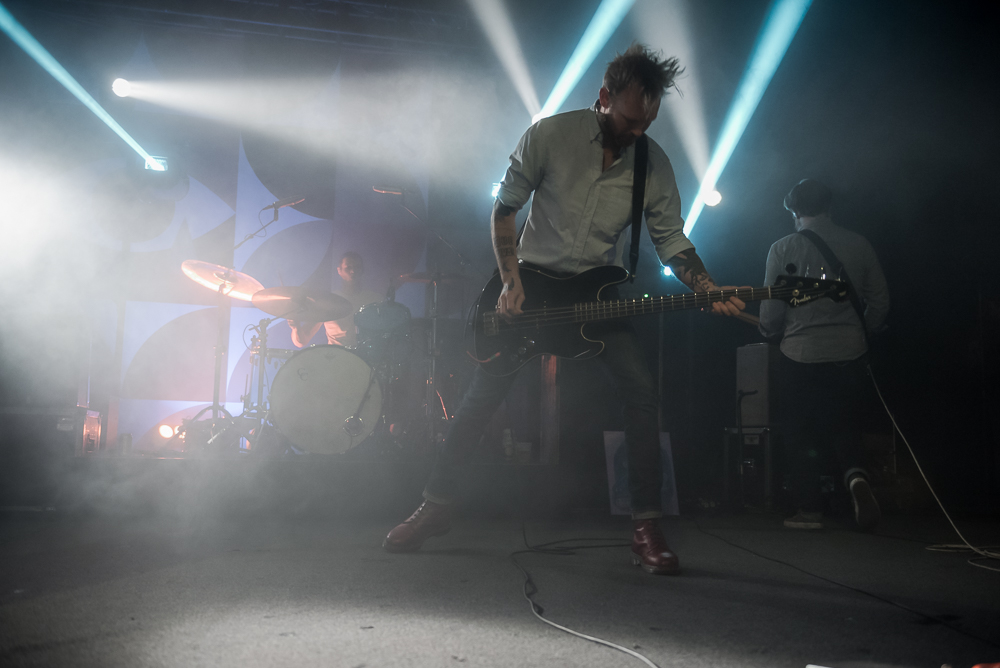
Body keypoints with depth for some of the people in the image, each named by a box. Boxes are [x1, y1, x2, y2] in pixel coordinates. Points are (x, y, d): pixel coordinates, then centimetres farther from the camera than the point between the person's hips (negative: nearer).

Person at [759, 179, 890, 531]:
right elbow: (880, 301, 7)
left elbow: (771, 310, -6)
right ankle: (855, 474, -10)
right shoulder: (859, 245, 4)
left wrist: (769, 333, 15)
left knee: (800, 434, 9)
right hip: (850, 353, 3)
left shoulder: (783, 248, -5)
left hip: (801, 355, -3)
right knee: (844, 426, 17)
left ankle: (809, 510, 11)